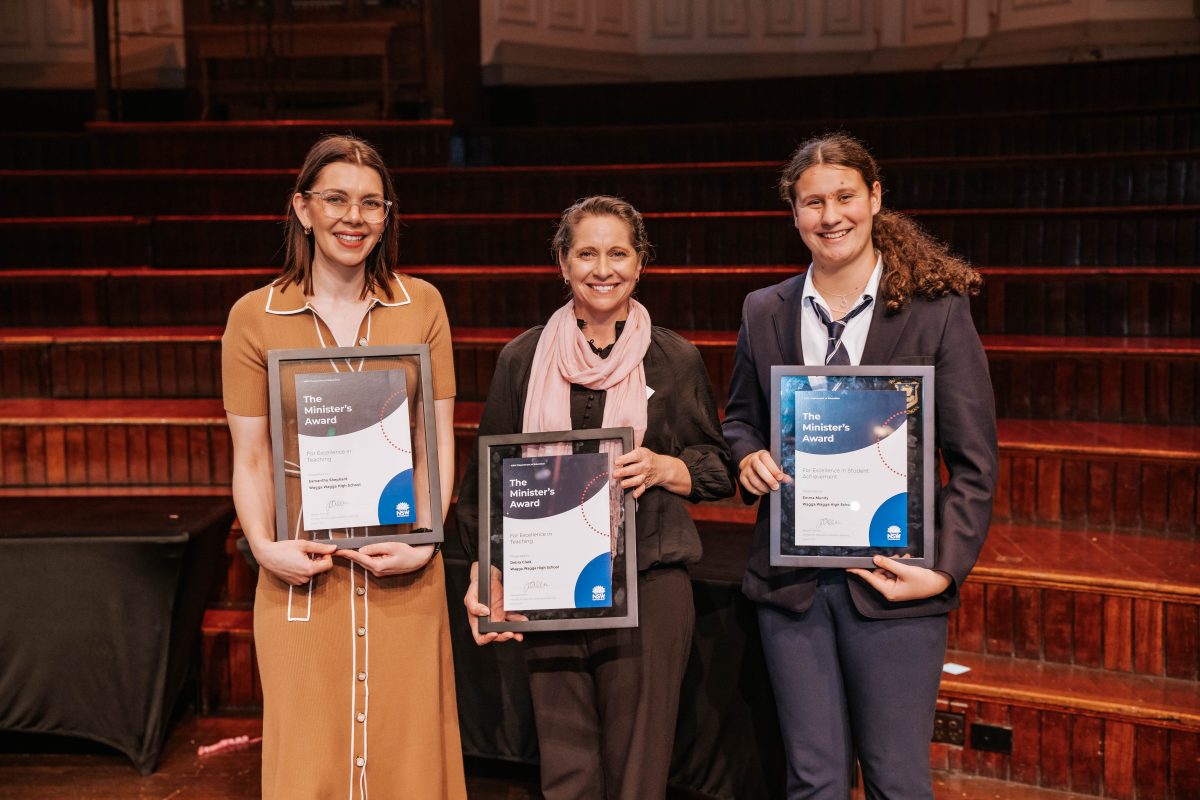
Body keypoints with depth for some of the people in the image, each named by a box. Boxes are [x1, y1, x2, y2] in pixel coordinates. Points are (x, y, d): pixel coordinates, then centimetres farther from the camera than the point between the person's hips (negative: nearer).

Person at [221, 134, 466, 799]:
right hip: (303, 575, -1)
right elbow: (250, 458, 1)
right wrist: (265, 545, -14)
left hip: (404, 574, 1)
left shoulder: (421, 305, 4)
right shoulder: (254, 317, 0)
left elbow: (439, 441, 3)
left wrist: (423, 541, -10)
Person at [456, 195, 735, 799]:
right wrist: (483, 574, 2)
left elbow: (720, 470, 10)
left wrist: (664, 468, -10)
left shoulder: (675, 359, 6)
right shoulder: (523, 359, 8)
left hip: (648, 585, -1)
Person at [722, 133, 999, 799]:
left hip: (891, 577, -2)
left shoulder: (937, 309, -3)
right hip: (790, 576, 3)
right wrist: (748, 457, -3)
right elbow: (739, 418, 20)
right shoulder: (765, 312, 6)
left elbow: (973, 461, -3)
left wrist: (945, 568, -12)